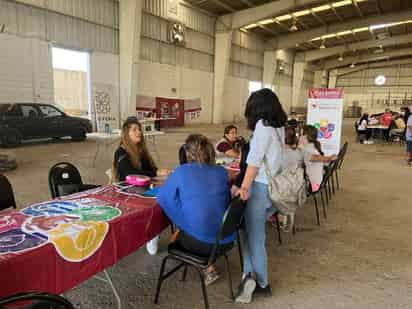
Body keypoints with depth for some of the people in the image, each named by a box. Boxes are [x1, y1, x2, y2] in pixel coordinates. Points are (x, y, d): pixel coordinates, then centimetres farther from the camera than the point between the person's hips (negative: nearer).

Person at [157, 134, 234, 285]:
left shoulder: (181, 171, -8)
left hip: (199, 241, -4)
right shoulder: (222, 171, 2)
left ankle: (208, 268, 25)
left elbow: (162, 196, 3)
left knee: (178, 235, 30)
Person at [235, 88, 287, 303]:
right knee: (251, 232, 14)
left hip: (261, 186, -7)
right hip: (275, 186, 7)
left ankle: (260, 282, 17)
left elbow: (255, 159, -17)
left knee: (255, 236, 5)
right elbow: (274, 158, 10)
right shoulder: (279, 126, 10)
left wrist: (244, 187, -18)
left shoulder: (263, 124, -10)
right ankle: (251, 275, 14)